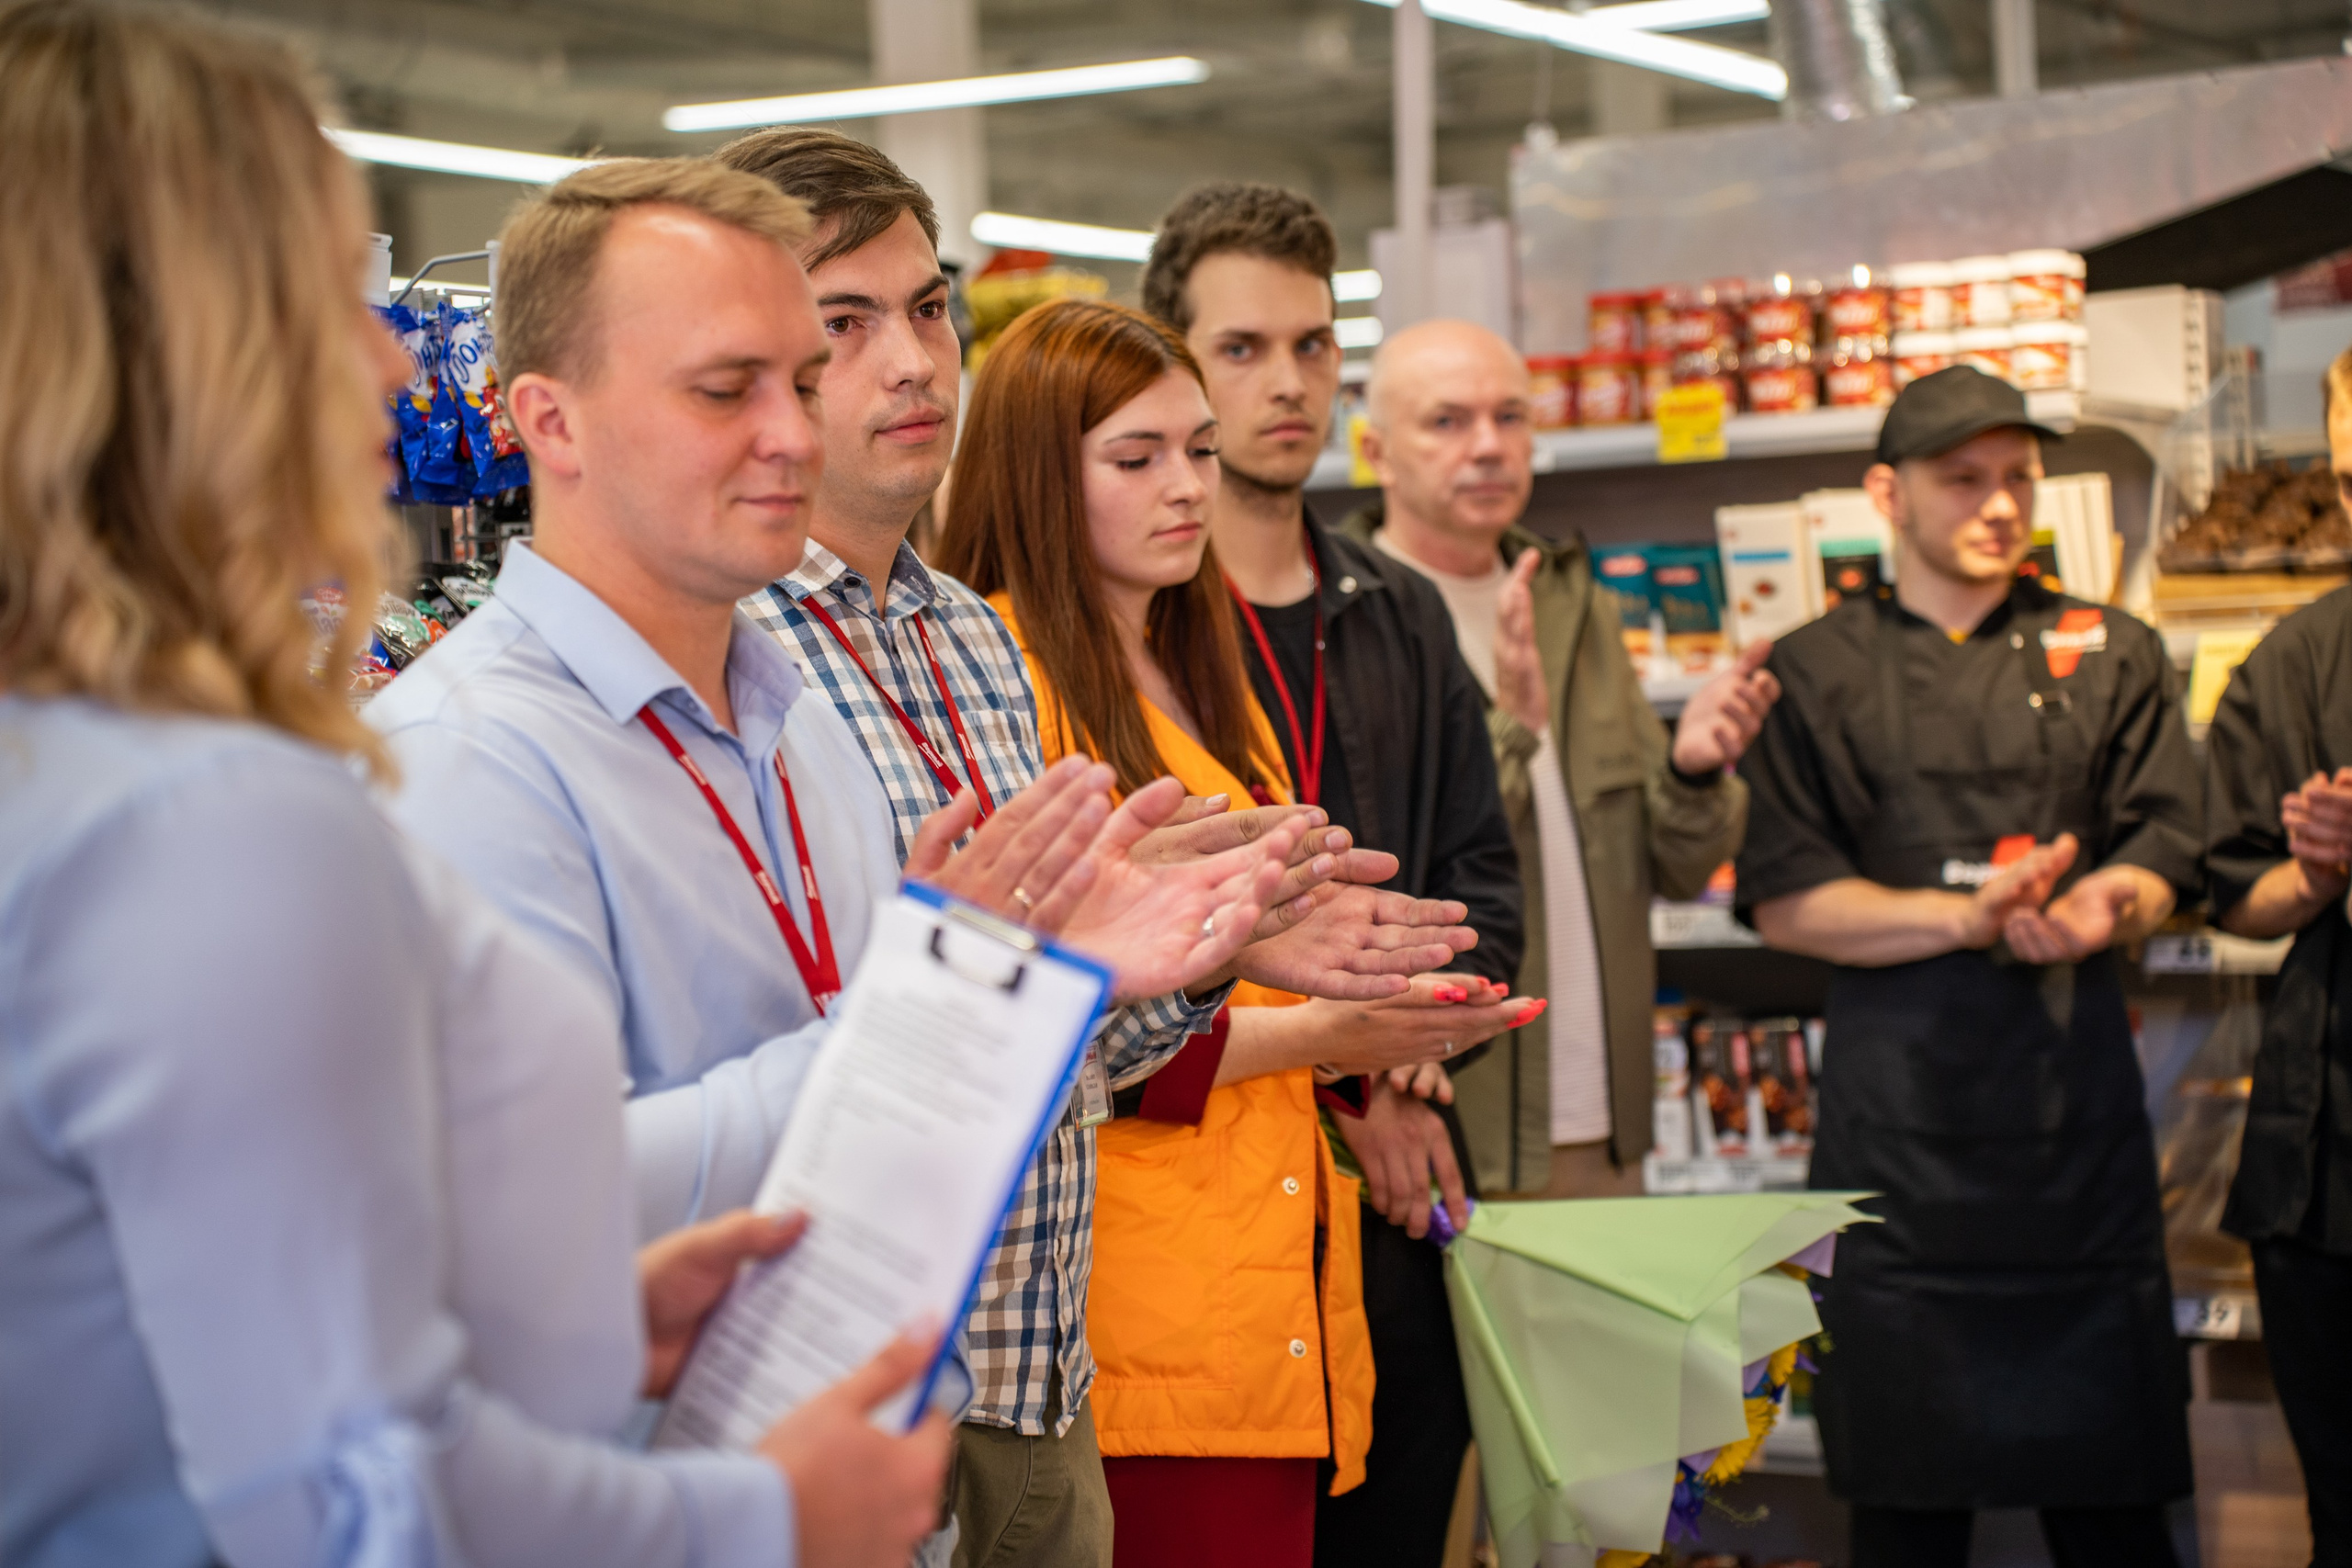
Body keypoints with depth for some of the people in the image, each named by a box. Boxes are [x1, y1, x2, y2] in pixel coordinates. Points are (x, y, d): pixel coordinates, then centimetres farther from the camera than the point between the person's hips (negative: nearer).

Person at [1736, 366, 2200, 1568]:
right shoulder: (1815, 676, 7)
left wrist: (2099, 908, -18)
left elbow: (2163, 853, 6)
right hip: (1896, 1103, -1)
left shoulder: (2111, 657, 12)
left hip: (2074, 1097, 1)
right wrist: (1970, 917, -13)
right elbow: (1784, 901, 0)